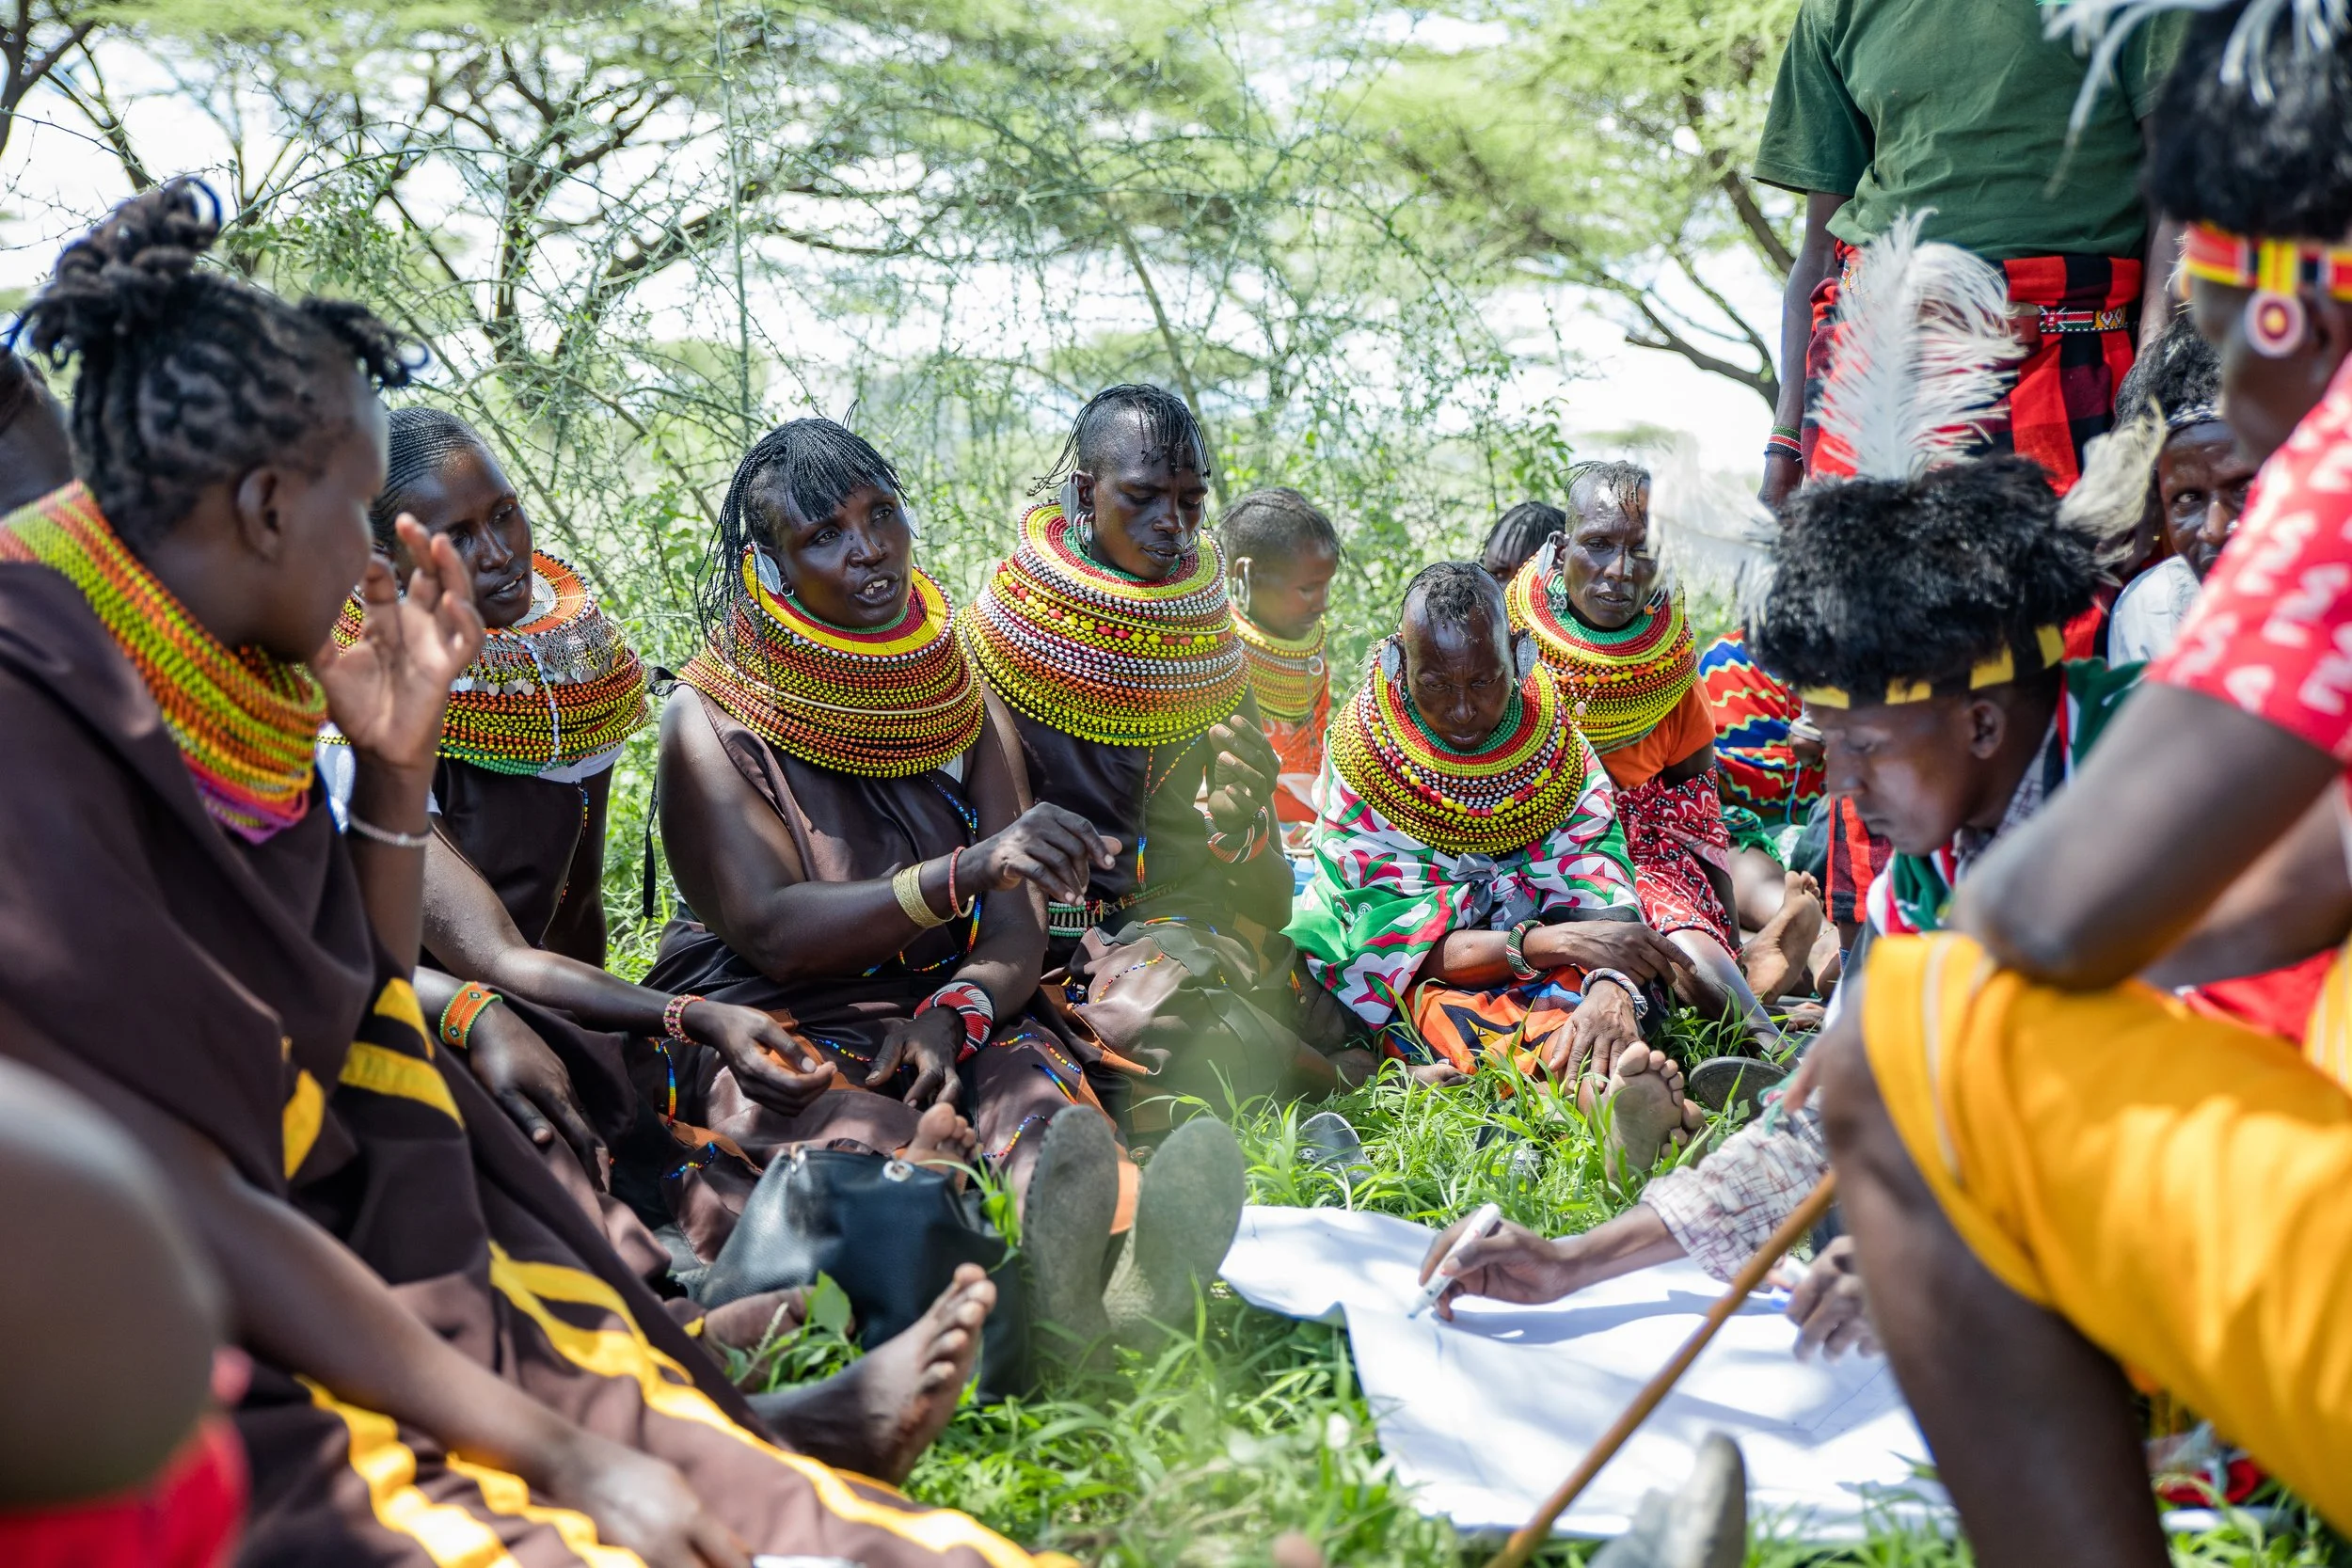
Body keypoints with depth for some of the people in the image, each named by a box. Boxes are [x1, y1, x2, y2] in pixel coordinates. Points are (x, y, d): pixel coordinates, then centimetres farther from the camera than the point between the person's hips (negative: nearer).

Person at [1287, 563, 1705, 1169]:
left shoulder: (1557, 748, -1)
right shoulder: (1362, 767, -9)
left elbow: (1601, 893, -12)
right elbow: (1394, 942, -16)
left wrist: (1611, 988, -36)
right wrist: (1547, 941, -29)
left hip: (1549, 981, 3)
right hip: (1426, 990, -2)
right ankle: (1605, 1091, -64)